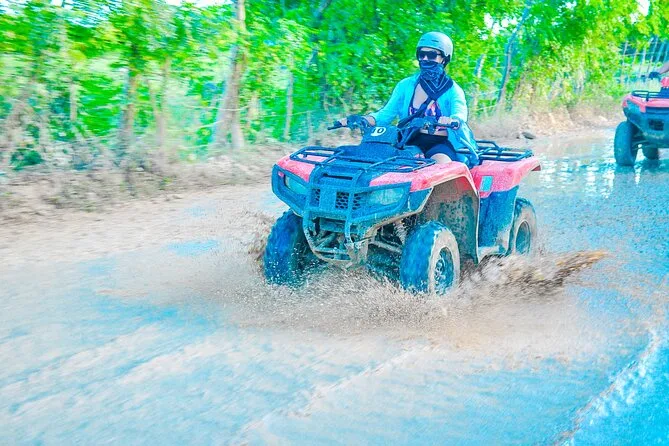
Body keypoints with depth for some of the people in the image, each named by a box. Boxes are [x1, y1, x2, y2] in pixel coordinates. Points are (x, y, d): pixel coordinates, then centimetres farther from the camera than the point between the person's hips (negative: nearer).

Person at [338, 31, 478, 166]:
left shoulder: (452, 89, 4)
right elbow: (387, 113, 6)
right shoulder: (406, 85, 13)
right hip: (410, 144, 3)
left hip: (440, 144, -3)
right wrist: (361, 120, -14)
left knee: (440, 162, -37)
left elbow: (460, 113, -16)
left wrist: (452, 120, -42)